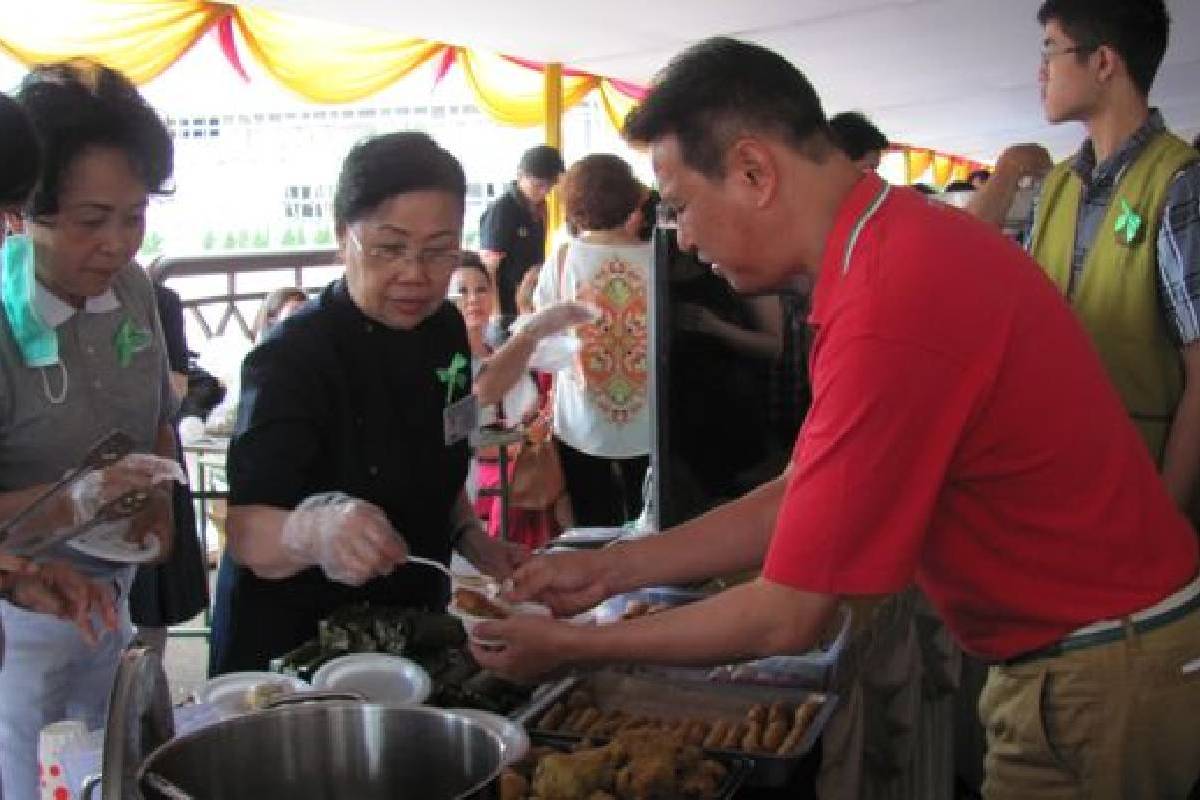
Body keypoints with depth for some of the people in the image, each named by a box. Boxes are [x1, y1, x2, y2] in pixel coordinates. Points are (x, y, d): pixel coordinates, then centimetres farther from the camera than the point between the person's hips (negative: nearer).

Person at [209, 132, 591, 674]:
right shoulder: (294, 358, -24)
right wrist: (315, 530, -51)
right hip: (295, 649, -6)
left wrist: (470, 538, -6)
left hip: (411, 622, 6)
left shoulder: (444, 327, -4)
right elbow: (247, 532, -32)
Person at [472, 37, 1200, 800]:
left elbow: (784, 620, -21)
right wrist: (607, 569, 4)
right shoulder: (909, 237, 2)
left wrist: (571, 644, -9)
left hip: (1097, 679, -8)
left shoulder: (888, 316, -29)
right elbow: (801, 500, 7)